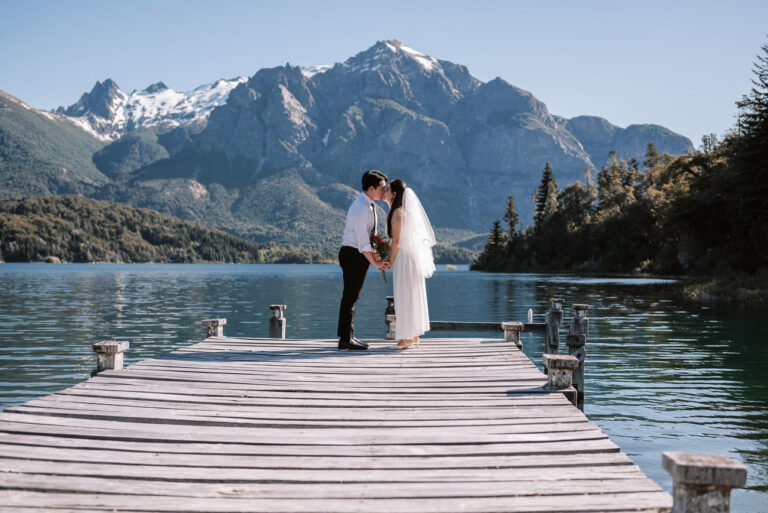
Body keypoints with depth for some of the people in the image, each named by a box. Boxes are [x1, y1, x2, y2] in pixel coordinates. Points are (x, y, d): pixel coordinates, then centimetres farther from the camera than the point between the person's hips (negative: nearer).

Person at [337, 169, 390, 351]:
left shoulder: (368, 205, 12)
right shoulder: (361, 208, -20)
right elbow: (362, 240, -22)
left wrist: (376, 256, 11)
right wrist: (375, 262, -17)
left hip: (359, 255, 10)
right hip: (353, 255, -10)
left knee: (351, 297, 14)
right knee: (350, 297, -5)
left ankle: (347, 336, 22)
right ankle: (345, 340, 1)